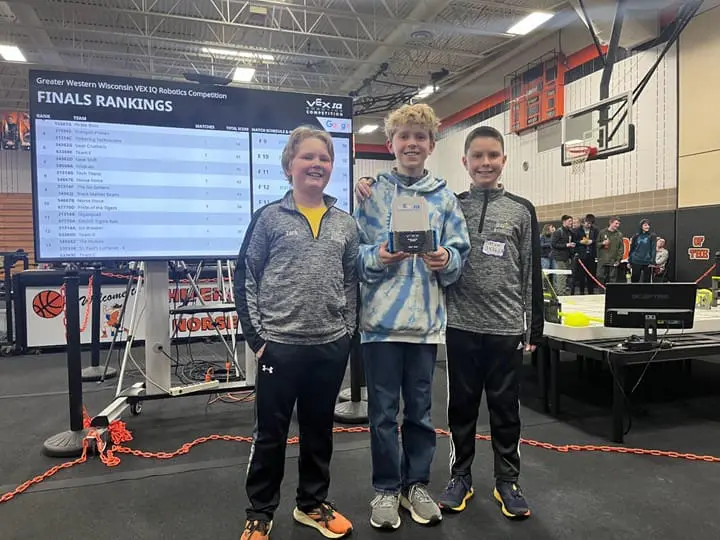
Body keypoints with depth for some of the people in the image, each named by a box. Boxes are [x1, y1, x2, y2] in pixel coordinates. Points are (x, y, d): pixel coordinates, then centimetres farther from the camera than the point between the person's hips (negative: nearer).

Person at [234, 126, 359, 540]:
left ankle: (313, 503, 35)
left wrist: (348, 331, 6)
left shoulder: (346, 223, 7)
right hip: (280, 344, -3)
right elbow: (246, 278, -3)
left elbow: (353, 281, 11)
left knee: (319, 428, 17)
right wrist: (256, 336, -6)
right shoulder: (269, 218, -3)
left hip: (332, 345, 3)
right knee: (271, 432, 9)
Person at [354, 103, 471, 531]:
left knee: (420, 408, 14)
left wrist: (447, 260, -14)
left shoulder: (445, 198, 7)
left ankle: (417, 484, 31)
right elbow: (354, 253, 0)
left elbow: (460, 253, 6)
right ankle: (386, 489, 25)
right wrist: (376, 257, -19)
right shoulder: (373, 193, 2)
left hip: (427, 319, 2)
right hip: (381, 318, -1)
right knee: (383, 410, 8)